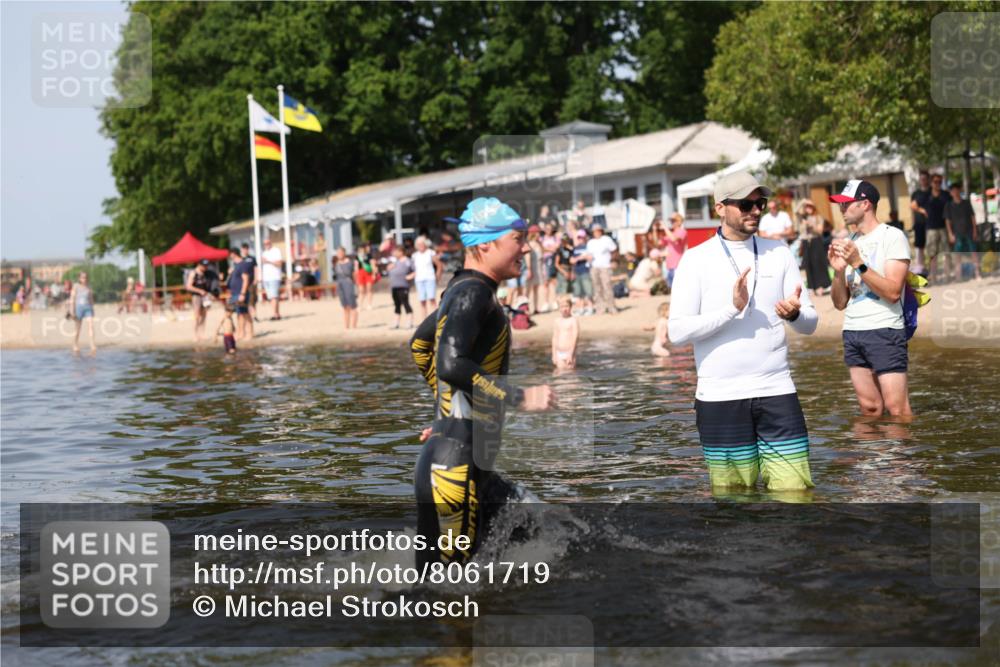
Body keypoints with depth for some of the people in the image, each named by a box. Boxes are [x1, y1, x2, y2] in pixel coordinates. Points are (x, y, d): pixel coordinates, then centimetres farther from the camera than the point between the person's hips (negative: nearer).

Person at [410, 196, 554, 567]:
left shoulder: (461, 290, 16)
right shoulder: (473, 292, -14)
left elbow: (420, 345, 31)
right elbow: (451, 365, -27)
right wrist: (520, 397, -21)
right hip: (454, 465, -11)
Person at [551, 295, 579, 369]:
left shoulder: (573, 321, -7)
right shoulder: (557, 322, 9)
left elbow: (575, 338, -11)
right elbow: (555, 339, 12)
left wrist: (571, 354, -16)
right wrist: (554, 354, 9)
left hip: (569, 352, -5)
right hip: (559, 353, 5)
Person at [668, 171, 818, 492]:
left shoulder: (779, 252, 10)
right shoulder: (696, 259, 0)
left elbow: (810, 323, 7)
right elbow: (677, 332, -8)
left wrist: (795, 313, -17)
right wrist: (732, 308, -19)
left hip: (777, 392, 2)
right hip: (720, 397, -2)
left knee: (796, 489, -2)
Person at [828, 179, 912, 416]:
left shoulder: (892, 236, -4)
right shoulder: (849, 243, 14)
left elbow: (893, 292, -14)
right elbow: (840, 303, 12)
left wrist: (858, 263, -19)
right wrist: (838, 271, -6)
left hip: (884, 330, -6)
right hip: (852, 332, 6)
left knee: (896, 407, -10)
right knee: (870, 407, 7)